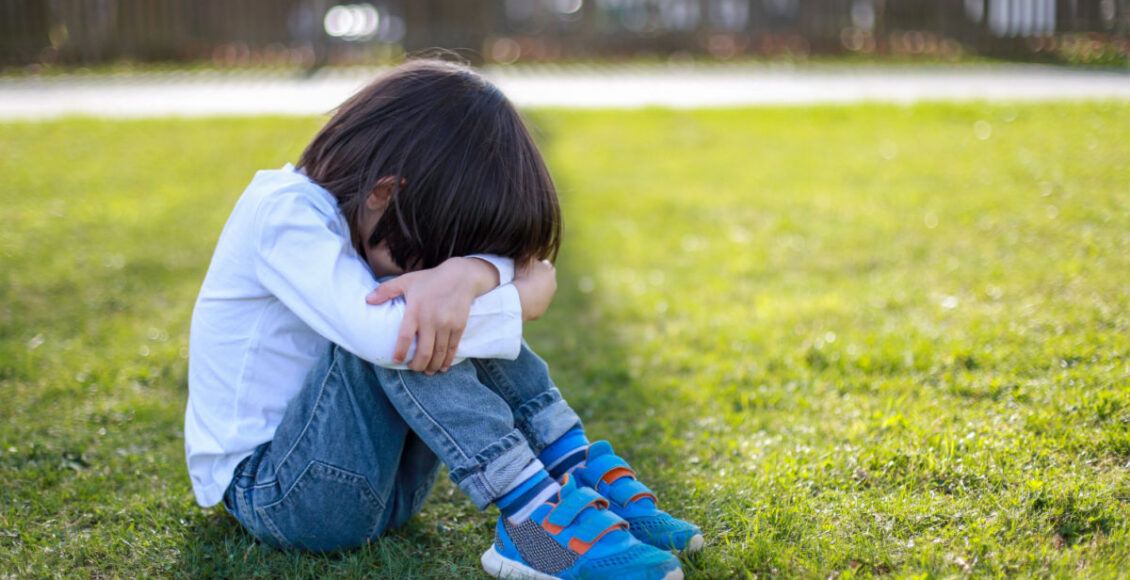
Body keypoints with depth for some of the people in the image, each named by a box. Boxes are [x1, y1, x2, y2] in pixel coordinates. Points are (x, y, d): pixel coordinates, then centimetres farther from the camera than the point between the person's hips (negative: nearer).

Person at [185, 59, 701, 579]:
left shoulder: (378, 219, 1)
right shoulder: (285, 211, -20)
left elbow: (537, 272, -13)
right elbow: (387, 335, -38)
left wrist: (468, 275, -36)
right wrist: (522, 300, -26)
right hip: (269, 491, -7)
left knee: (460, 316, -9)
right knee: (401, 335, -29)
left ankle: (588, 478, -13)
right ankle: (539, 518, -29)